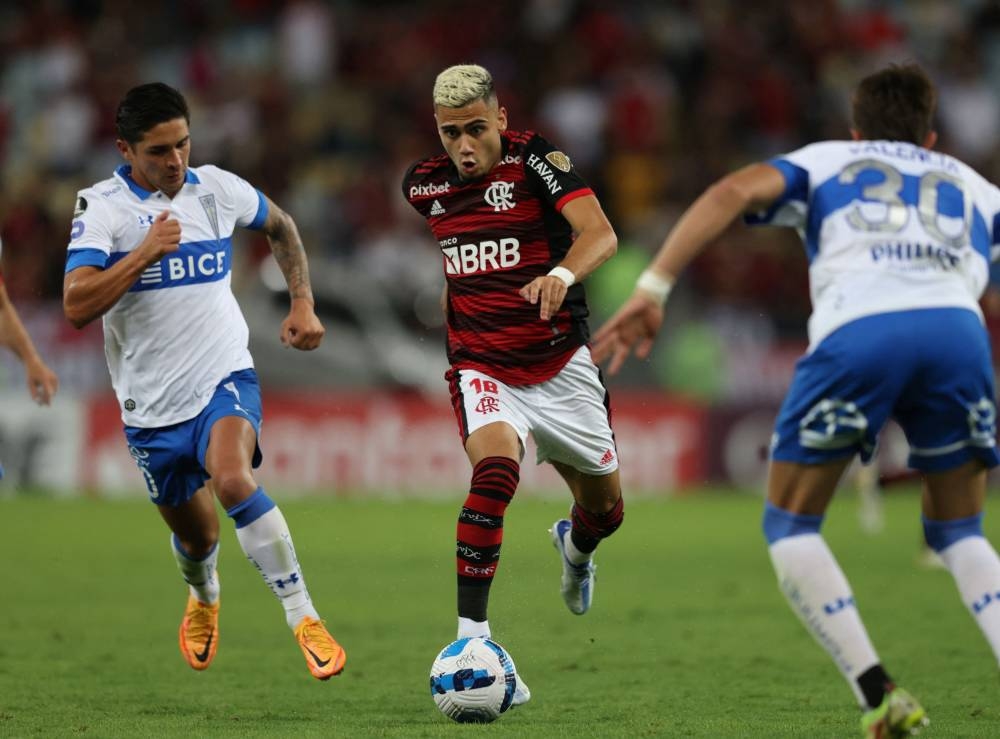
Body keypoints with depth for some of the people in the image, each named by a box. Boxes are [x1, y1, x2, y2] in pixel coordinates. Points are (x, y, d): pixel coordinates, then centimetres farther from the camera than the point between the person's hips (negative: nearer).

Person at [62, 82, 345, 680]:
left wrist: (303, 304, 11)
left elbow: (281, 228, 22)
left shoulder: (217, 188, 0)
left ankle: (305, 618, -26)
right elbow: (77, 306, -22)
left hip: (224, 377, 0)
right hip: (152, 402, 1)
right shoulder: (102, 208, -10)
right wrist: (145, 253, -28)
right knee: (195, 534, 14)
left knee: (233, 479, -31)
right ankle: (204, 599, 52)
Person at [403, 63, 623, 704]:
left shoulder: (535, 159, -12)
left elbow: (600, 234, -28)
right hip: (483, 370, 0)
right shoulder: (422, 184, 1)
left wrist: (562, 274, -47)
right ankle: (470, 636, -32)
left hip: (561, 367, 0)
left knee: (606, 507, 12)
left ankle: (575, 547, 52)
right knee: (496, 468, -30)